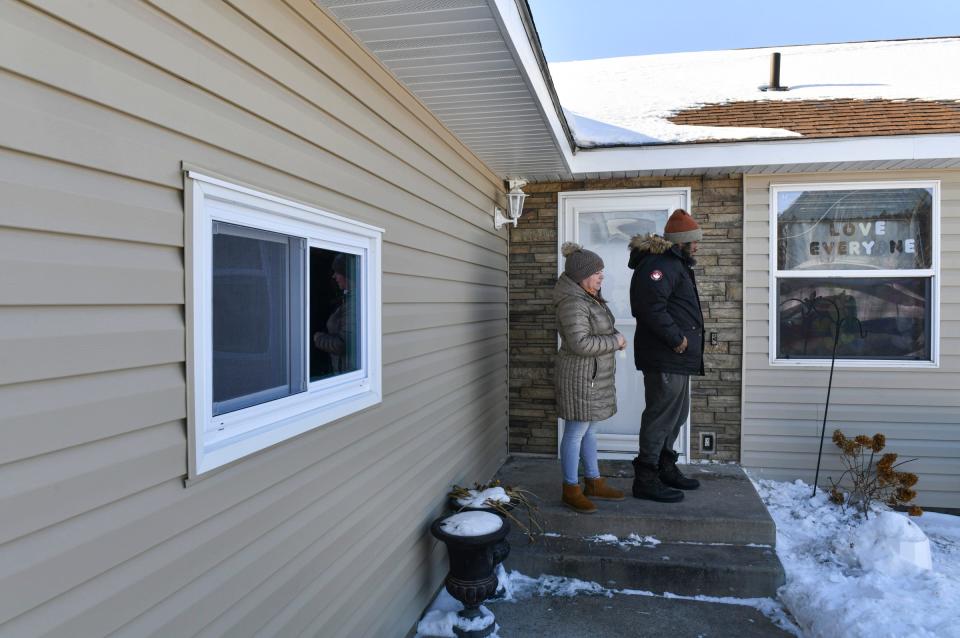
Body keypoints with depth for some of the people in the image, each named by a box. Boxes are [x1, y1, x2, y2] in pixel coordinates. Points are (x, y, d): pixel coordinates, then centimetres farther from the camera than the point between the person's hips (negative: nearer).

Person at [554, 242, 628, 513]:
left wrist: (614, 338, 5)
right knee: (576, 432, -1)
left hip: (594, 376, 10)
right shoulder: (573, 303, -20)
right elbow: (580, 343, -28)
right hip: (580, 377, -10)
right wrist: (614, 341, -16)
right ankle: (571, 490, 9)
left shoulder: (589, 298, 13)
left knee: (589, 430, 16)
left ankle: (594, 483, 27)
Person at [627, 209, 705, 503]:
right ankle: (646, 478, 2)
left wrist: (683, 339, 12)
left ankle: (666, 468, 32)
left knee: (676, 414, 19)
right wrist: (676, 338, -21)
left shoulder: (675, 263, 20)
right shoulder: (661, 264, -16)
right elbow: (651, 306, -29)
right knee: (661, 415, -6)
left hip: (676, 357, 11)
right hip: (665, 357, -11)